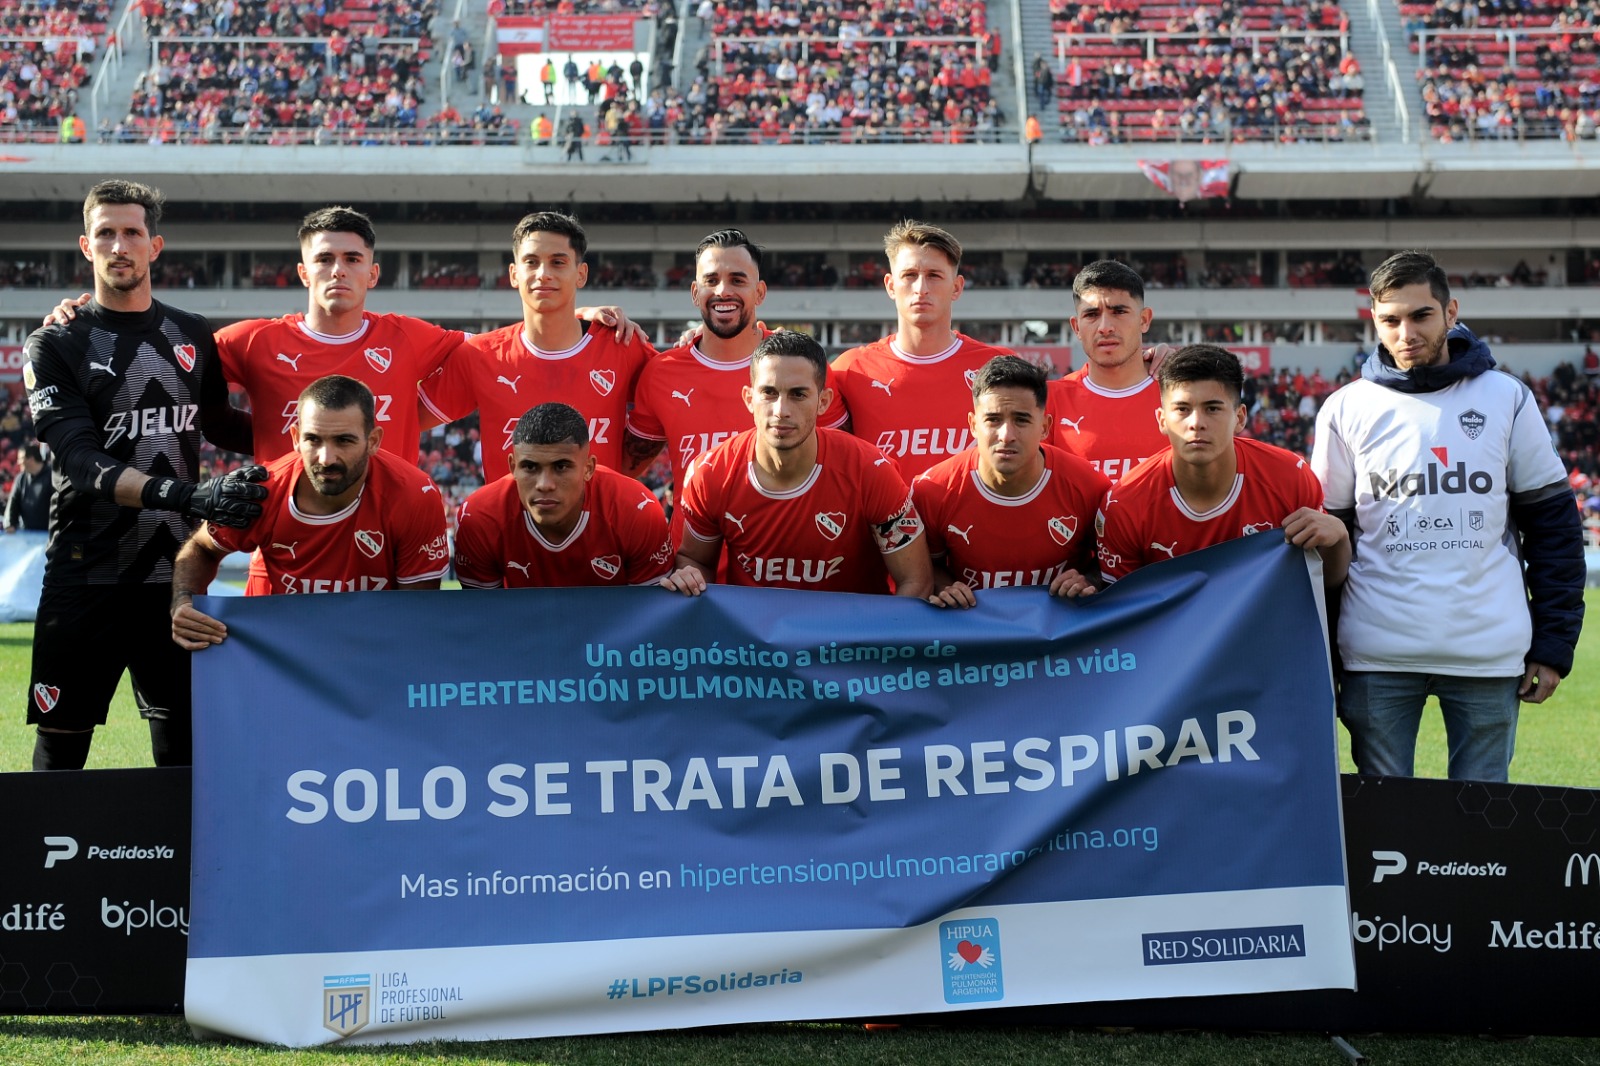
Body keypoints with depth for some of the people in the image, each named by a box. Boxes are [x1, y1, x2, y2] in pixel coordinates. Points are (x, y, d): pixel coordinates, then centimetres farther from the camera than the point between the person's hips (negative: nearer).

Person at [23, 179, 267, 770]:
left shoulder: (193, 336, 11)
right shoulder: (55, 345, -1)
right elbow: (81, 462, -15)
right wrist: (185, 494, -28)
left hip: (177, 571, 3)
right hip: (87, 578, -3)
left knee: (183, 743, 7)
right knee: (61, 745, 1)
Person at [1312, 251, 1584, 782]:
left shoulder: (1506, 399, 5)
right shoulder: (1348, 409, 5)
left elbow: (1553, 522, 7)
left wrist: (1555, 642, 1)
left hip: (1489, 652, 0)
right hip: (1378, 654, 0)